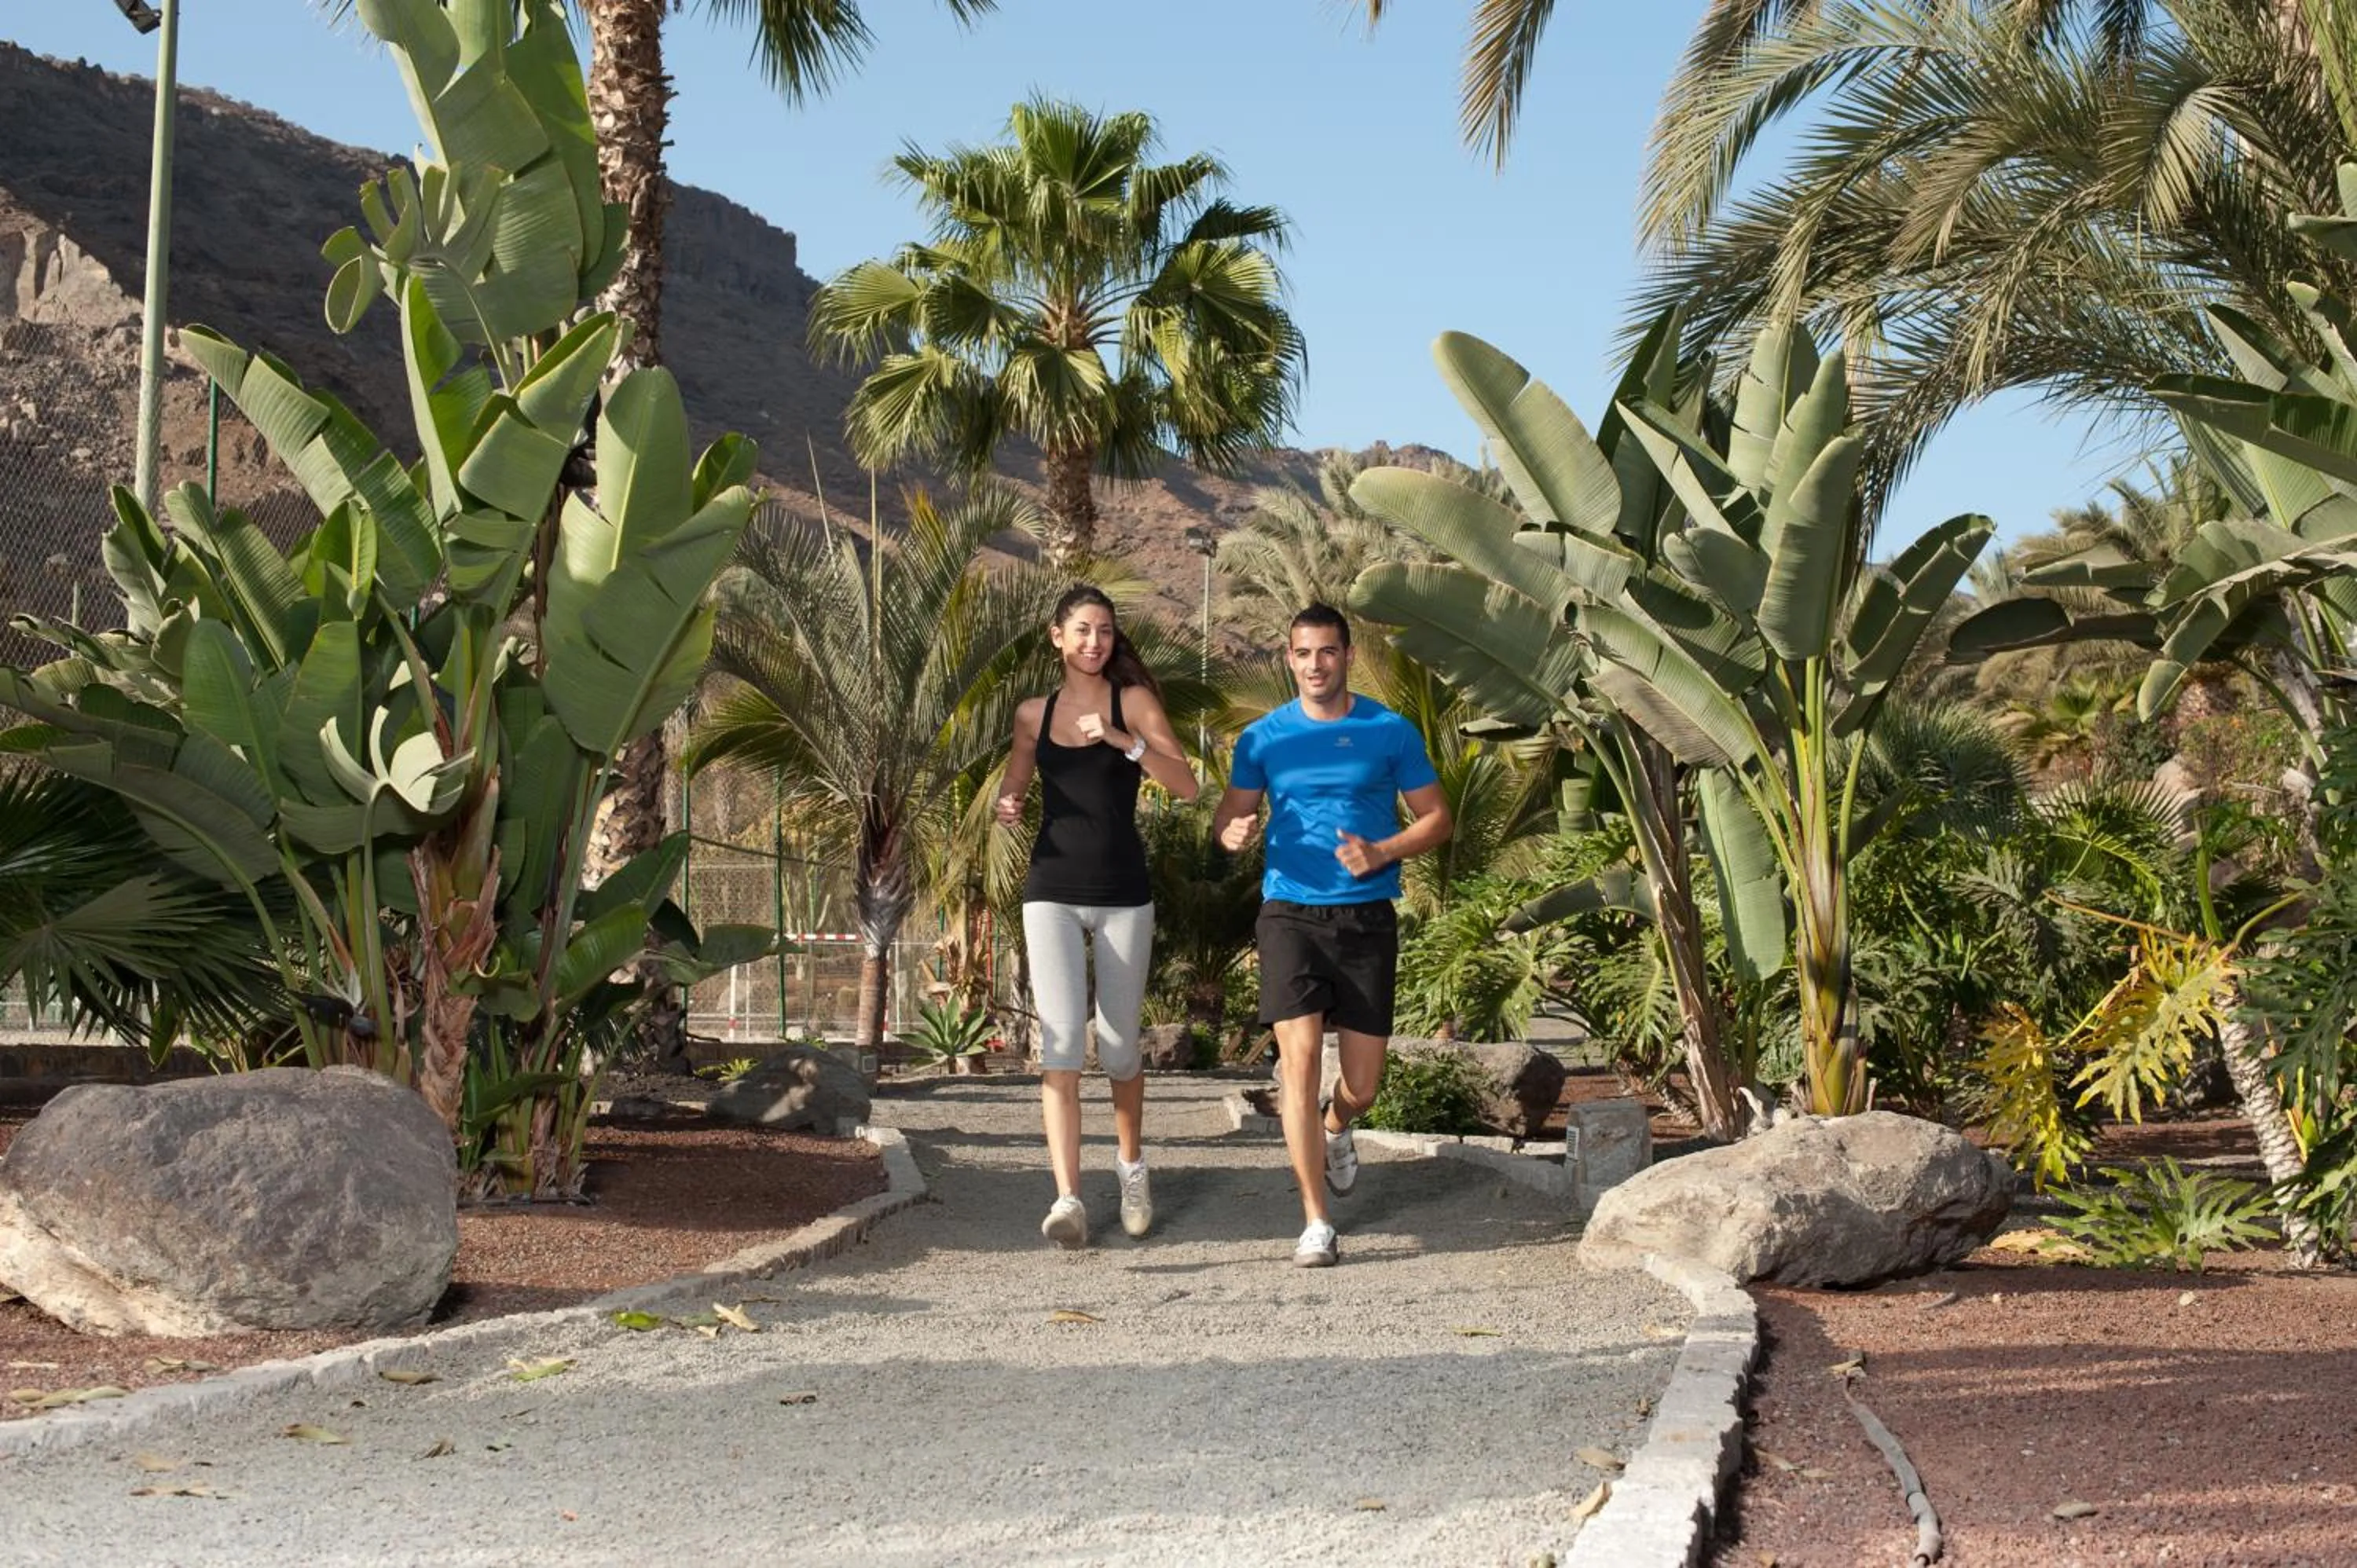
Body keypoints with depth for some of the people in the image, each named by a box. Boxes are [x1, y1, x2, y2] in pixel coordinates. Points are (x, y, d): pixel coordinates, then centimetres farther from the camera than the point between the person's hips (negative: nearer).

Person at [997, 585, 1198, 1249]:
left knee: (1119, 1047, 8)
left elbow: (1186, 785, -10)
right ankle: (1068, 1198, -19)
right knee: (1061, 1045, -12)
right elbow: (1011, 789, 23)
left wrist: (1122, 740, -22)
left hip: (1123, 896, -1)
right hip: (1052, 893, 1)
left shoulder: (1133, 702, 1)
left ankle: (1132, 1168, 32)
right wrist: (1005, 808, 0)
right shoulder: (1034, 714, 9)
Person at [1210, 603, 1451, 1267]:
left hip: (1367, 917, 0)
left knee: (1362, 1084, 4)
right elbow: (1227, 819, 11)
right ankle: (1316, 1224, -7)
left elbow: (1436, 818, 6)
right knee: (1300, 1057, -14)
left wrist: (1381, 853, -13)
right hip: (1290, 913, 0)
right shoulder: (1264, 738, 6)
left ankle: (1335, 1128, 42)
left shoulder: (1390, 732, 3)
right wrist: (1234, 832, -14)